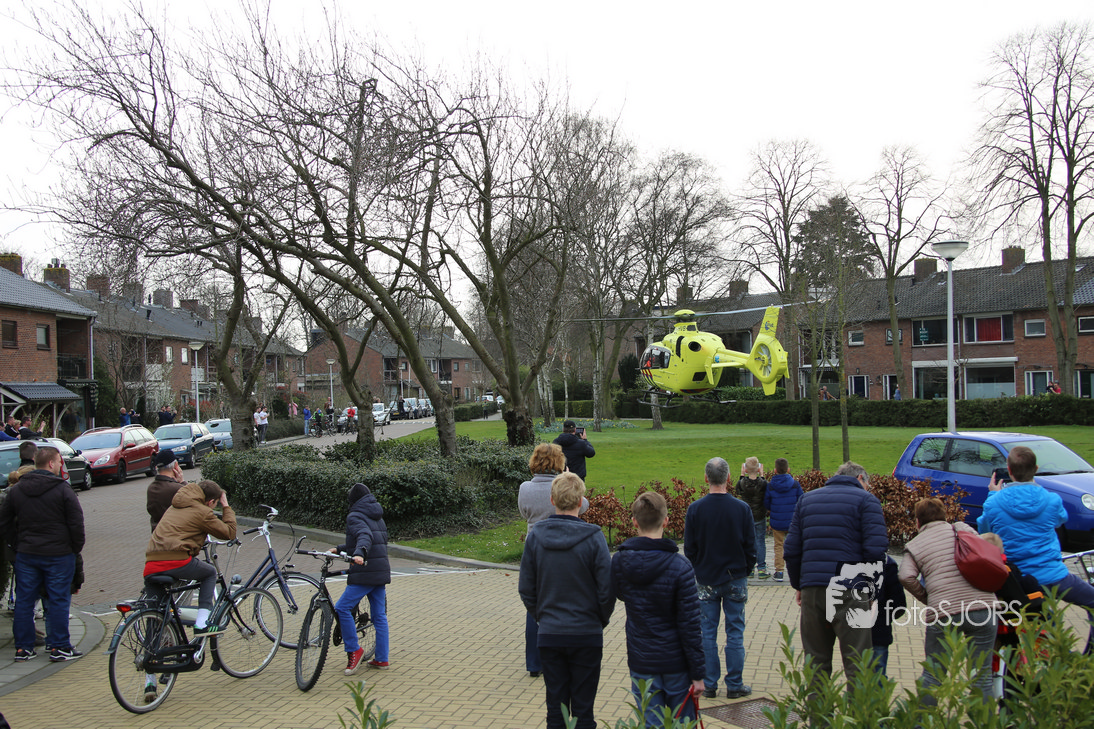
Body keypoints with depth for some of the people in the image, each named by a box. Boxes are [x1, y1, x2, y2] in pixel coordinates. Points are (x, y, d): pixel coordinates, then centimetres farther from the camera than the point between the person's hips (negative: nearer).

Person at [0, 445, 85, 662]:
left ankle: (23, 647, 18)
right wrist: (76, 547, 0)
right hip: (58, 554, -5)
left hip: (25, 554, 5)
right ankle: (59, 647, 7)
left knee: (24, 600, 13)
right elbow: (76, 523, -13)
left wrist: (19, 543, 16)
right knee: (58, 600, 2)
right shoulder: (62, 489, -12)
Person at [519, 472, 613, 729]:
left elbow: (526, 590, 1)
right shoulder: (593, 538, -14)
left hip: (549, 635, 2)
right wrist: (601, 621, 8)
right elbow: (607, 590, -10)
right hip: (586, 635, -2)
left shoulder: (535, 536, -5)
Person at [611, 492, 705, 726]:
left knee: (651, 723, 11)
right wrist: (698, 673, -8)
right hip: (676, 662, -2)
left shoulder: (619, 562, -8)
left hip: (641, 663, 2)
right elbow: (690, 625, -15)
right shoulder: (680, 567, -18)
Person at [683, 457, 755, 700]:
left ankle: (709, 684, 15)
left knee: (708, 633, 8)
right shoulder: (742, 508, -9)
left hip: (706, 580, 0)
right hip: (735, 579, 0)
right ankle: (735, 685, 15)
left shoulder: (695, 509, -9)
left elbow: (689, 548, -2)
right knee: (735, 632, 9)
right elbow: (751, 546, -2)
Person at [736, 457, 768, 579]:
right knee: (760, 541, 7)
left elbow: (737, 491, 9)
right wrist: (761, 475, 6)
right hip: (760, 517, -1)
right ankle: (761, 569, 7)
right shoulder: (762, 483, -16)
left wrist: (742, 475, 6)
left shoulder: (742, 483, -13)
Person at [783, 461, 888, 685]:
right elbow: (876, 549, -10)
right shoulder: (866, 500, 3)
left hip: (811, 590, 4)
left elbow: (791, 549, 12)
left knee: (816, 660, 14)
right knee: (857, 663, 2)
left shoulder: (806, 499, 16)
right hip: (849, 591, -4)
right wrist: (871, 585, 0)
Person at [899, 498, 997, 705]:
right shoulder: (962, 529, 13)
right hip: (982, 607, 1)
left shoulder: (914, 546, 10)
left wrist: (927, 599, 8)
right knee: (982, 675, 11)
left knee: (932, 676, 12)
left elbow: (906, 577, -6)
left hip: (942, 613, -1)